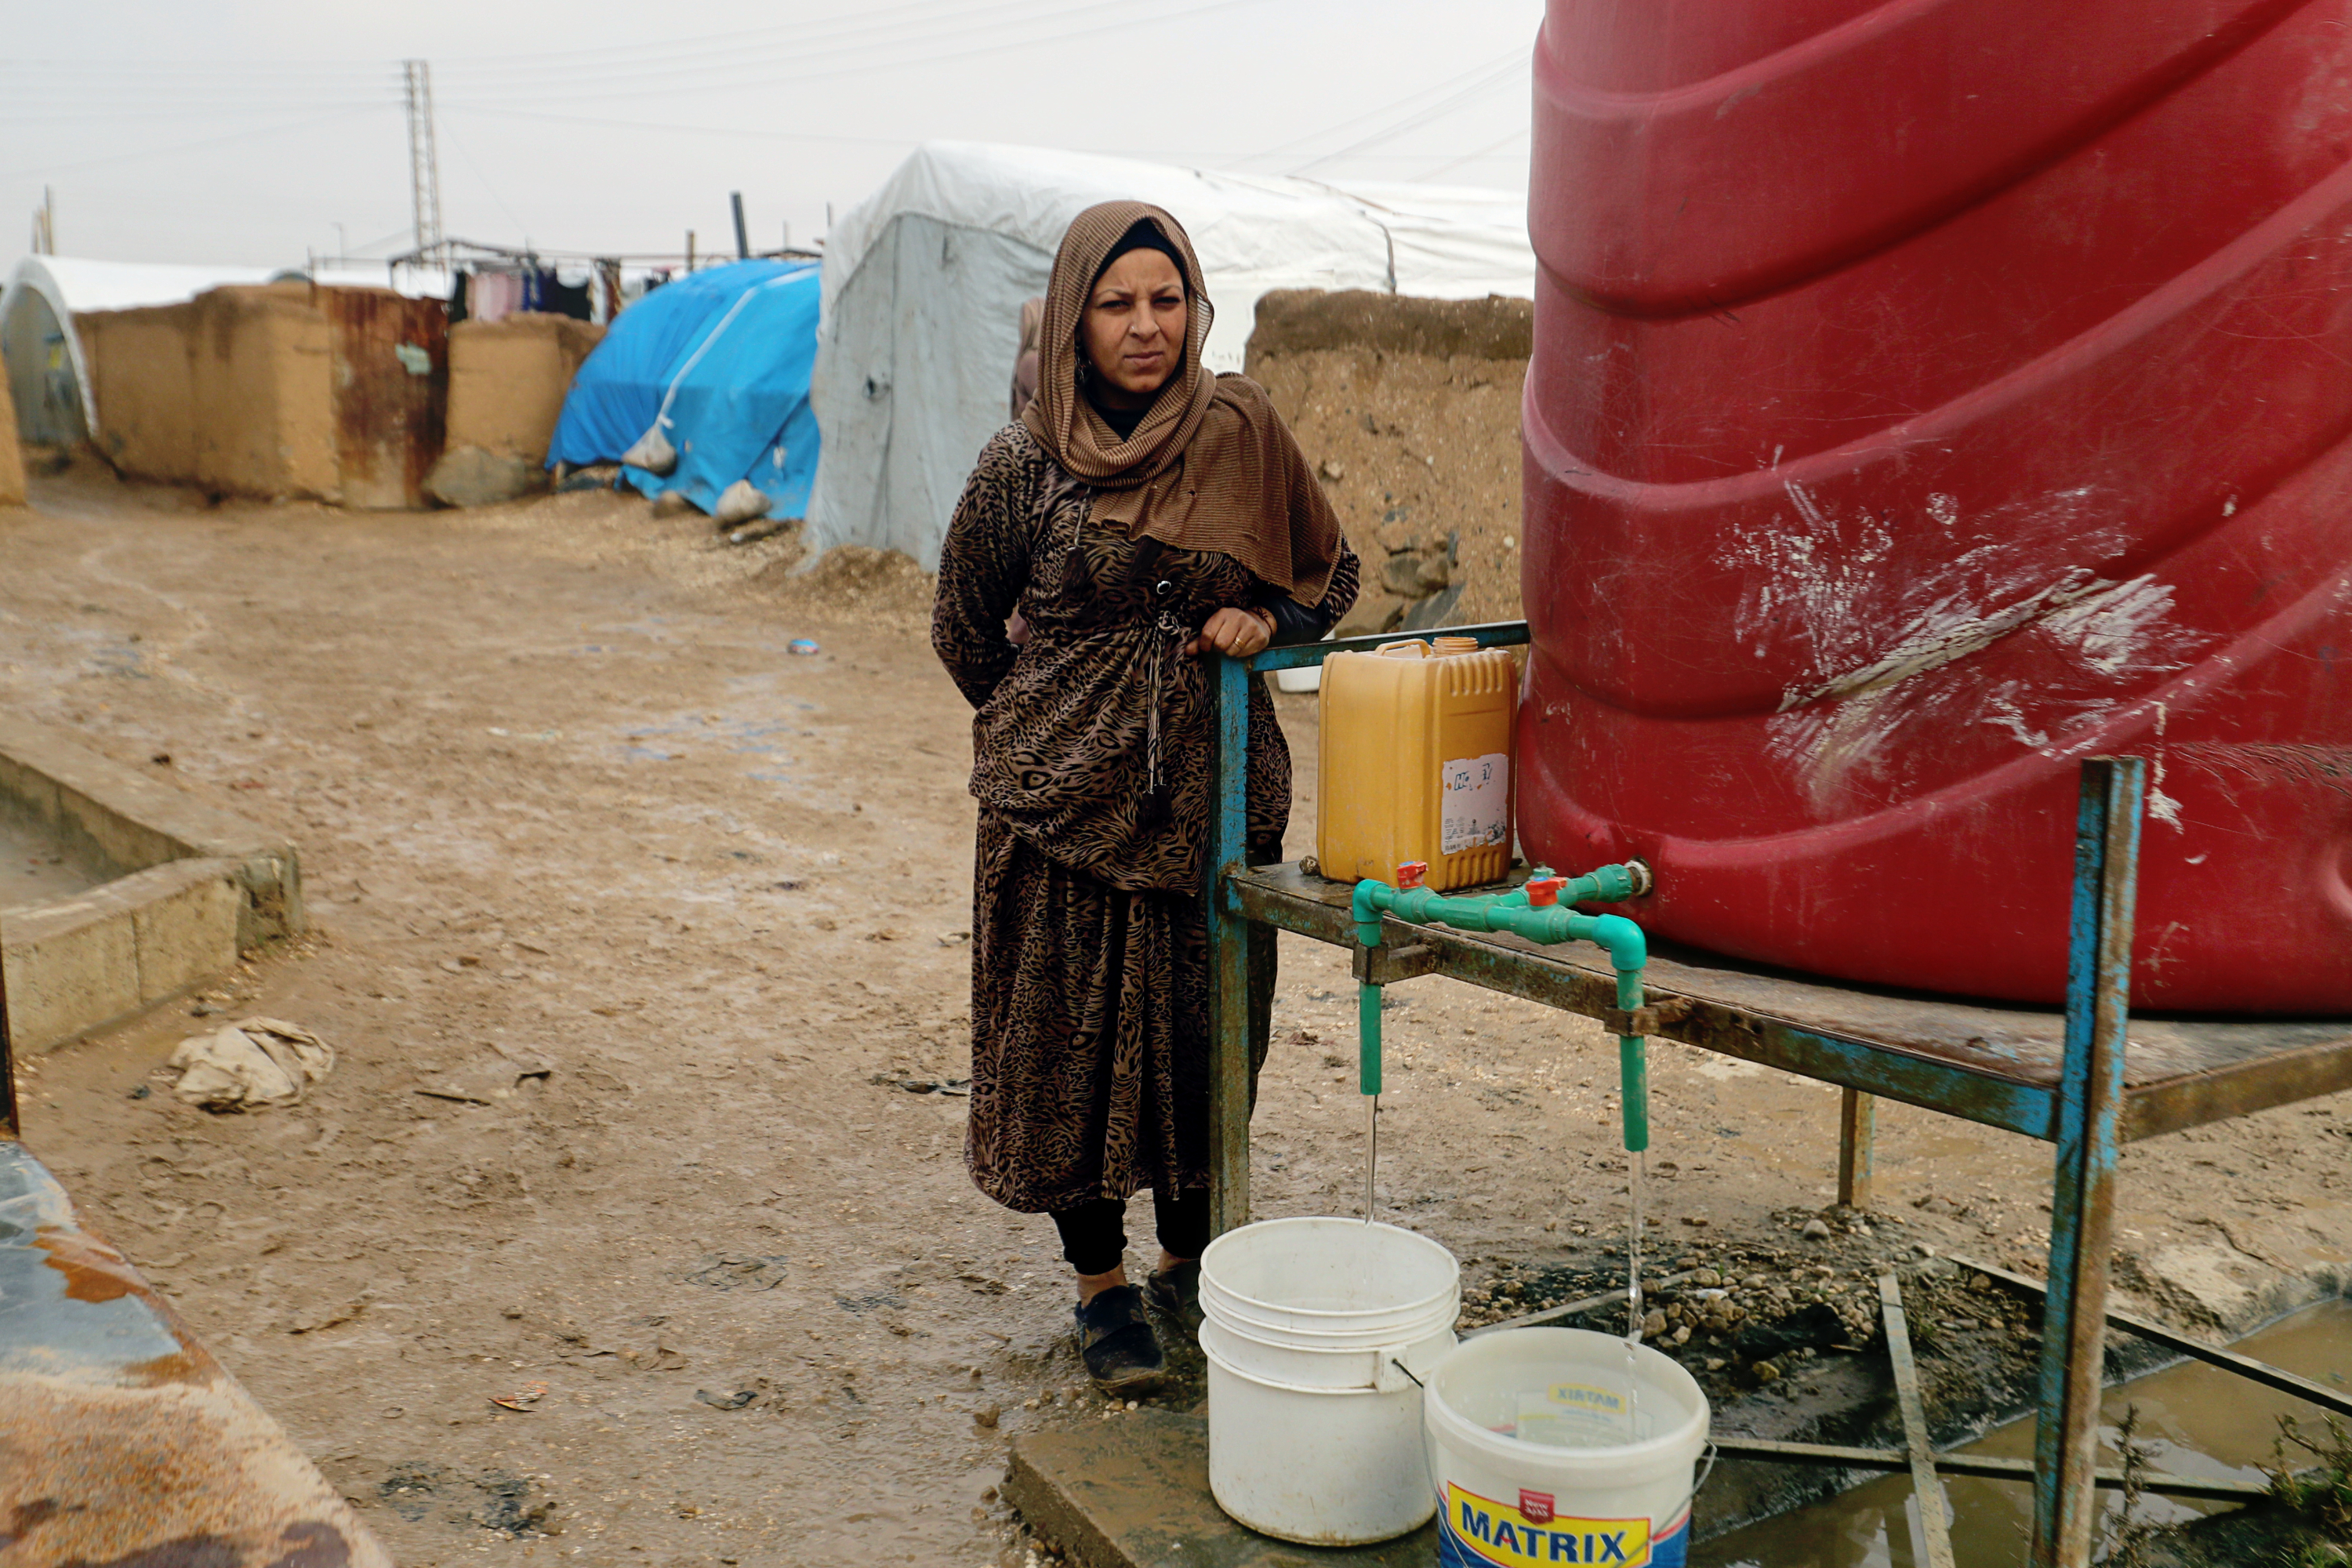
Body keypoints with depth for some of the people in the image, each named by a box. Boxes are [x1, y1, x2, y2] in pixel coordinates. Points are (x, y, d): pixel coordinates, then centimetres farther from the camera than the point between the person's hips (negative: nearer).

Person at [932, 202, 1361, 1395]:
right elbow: (964, 627, 9)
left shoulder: (1240, 432, 0)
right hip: (1065, 799, -2)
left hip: (1216, 791, 2)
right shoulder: (1022, 465, -5)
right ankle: (1102, 1284, 24)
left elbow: (1332, 576, 12)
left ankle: (1188, 1260, 32)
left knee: (1207, 1035, 11)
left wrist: (1265, 618, -7)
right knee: (1072, 1037, 5)